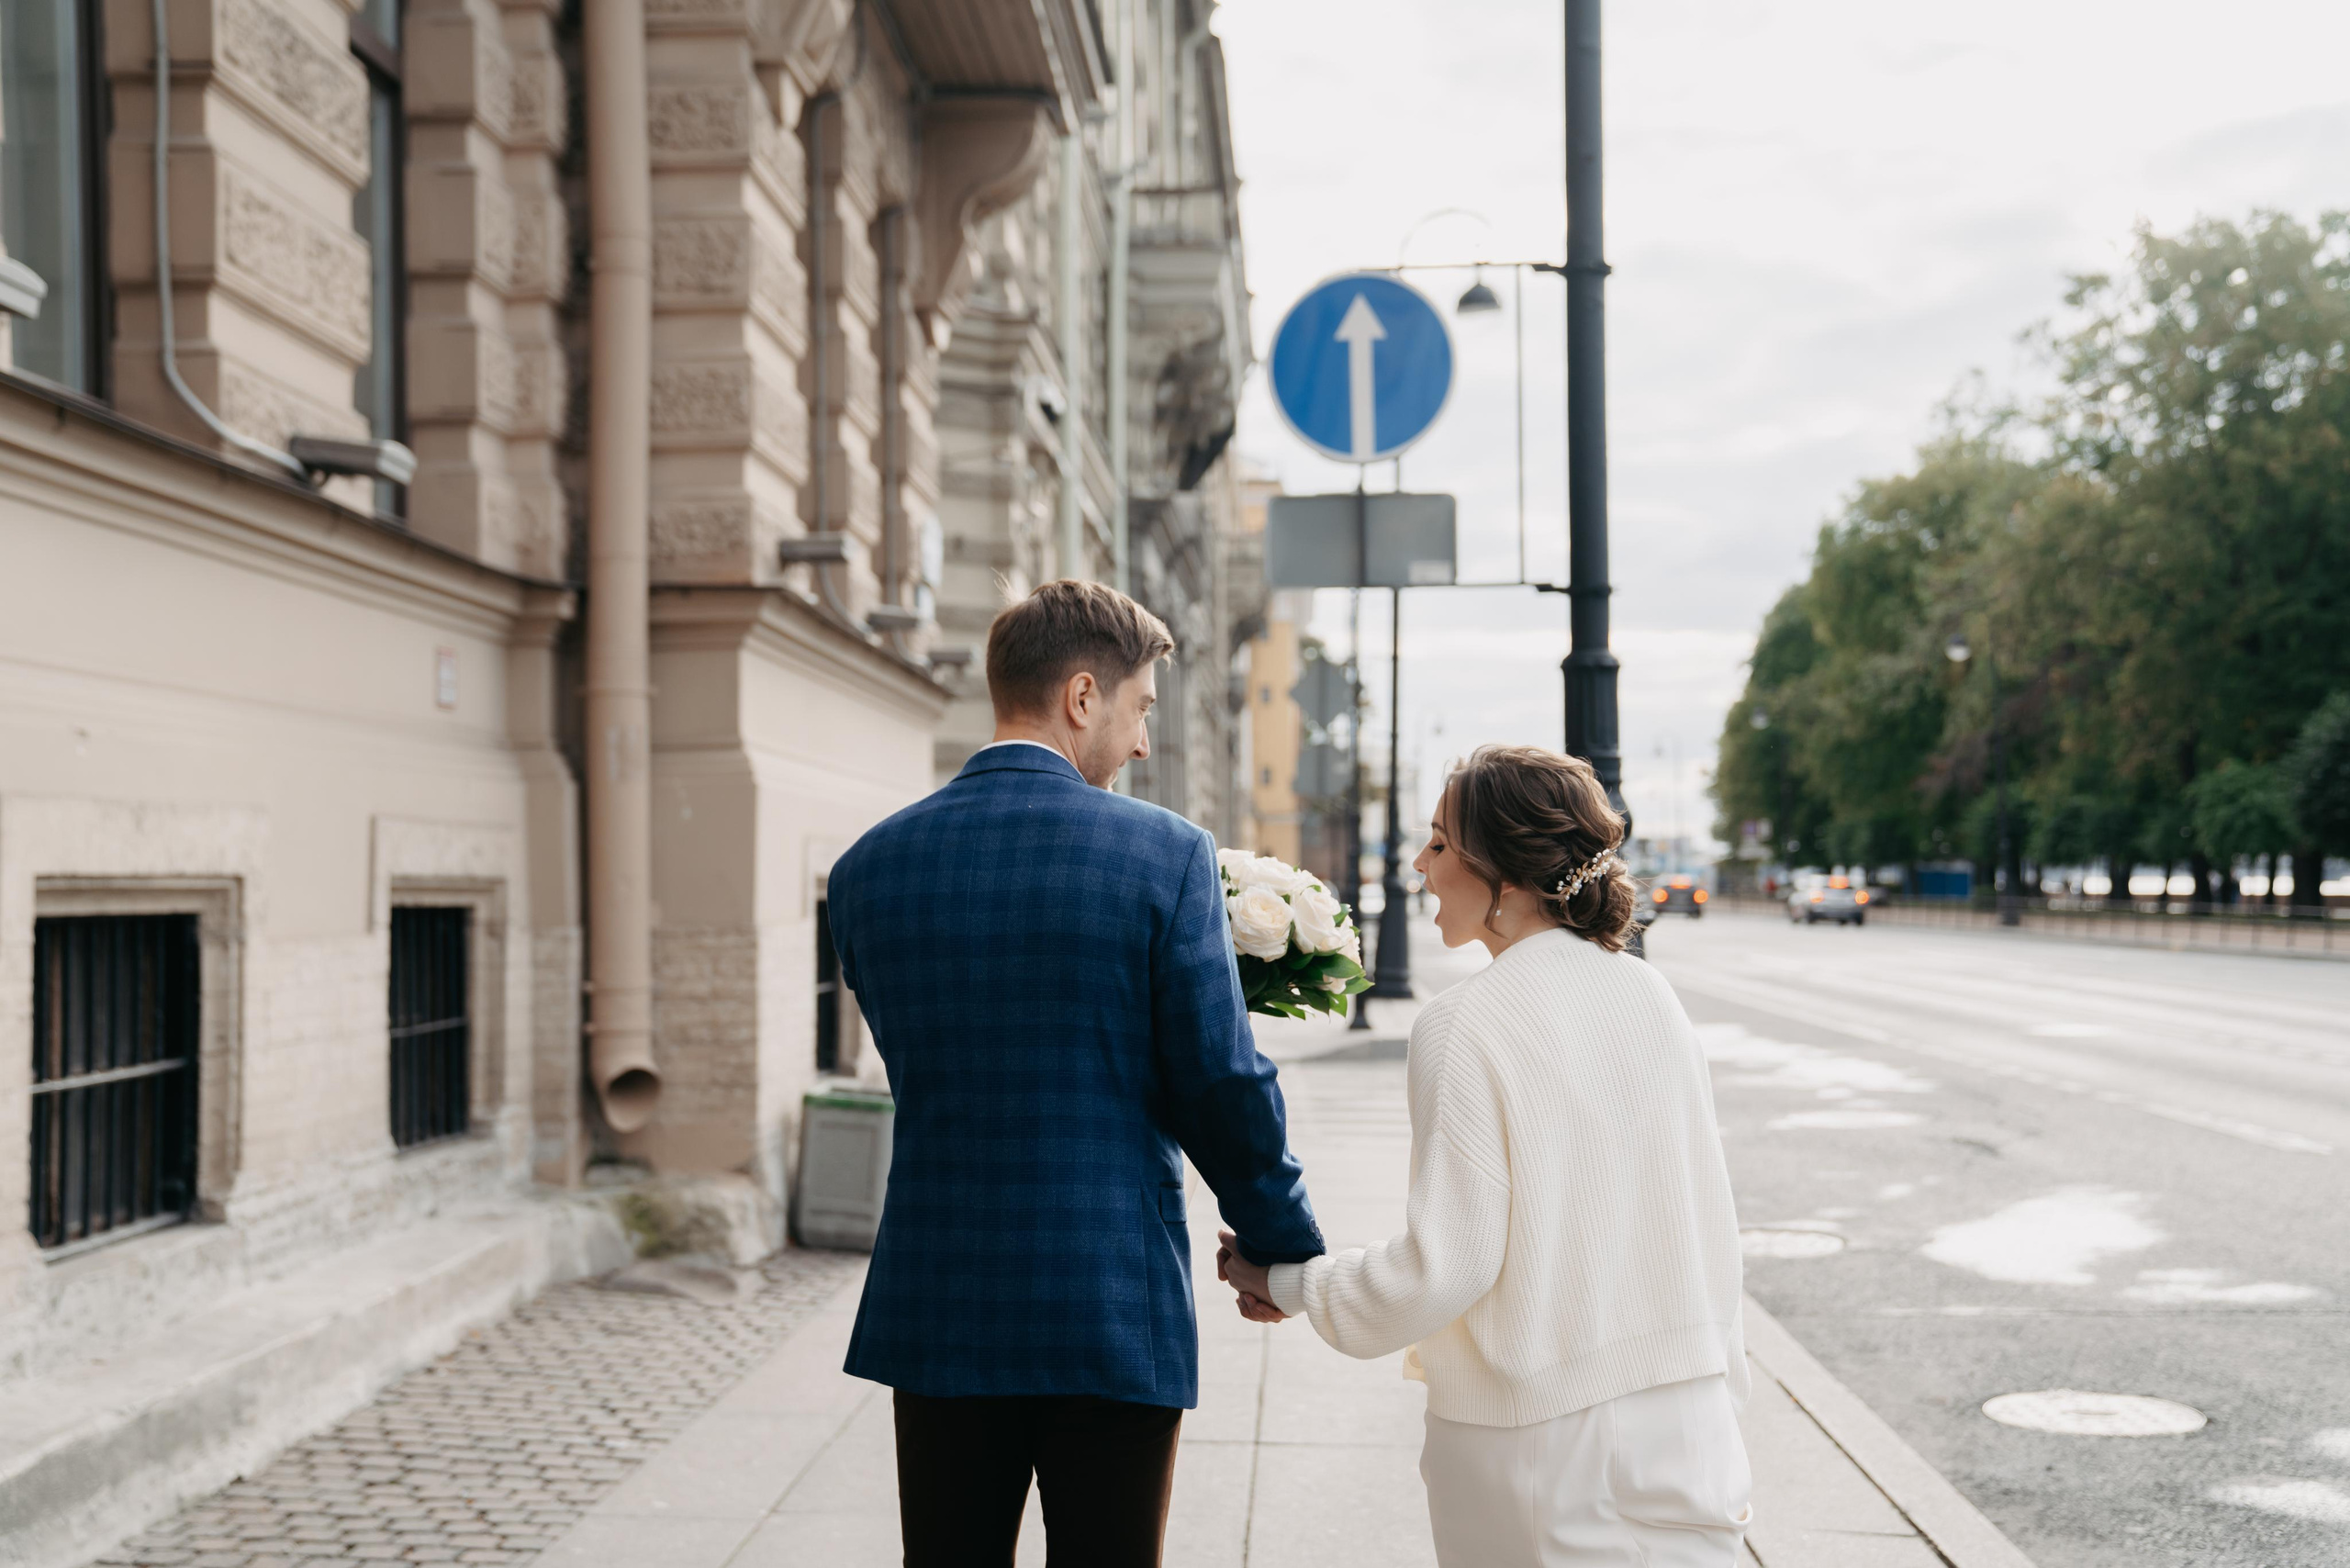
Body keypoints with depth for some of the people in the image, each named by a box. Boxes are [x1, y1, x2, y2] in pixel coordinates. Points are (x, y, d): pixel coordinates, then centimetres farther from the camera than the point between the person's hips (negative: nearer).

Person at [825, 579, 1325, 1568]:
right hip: (1115, 1315, -3)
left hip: (939, 1310, 3)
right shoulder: (1167, 855, -10)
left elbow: (923, 1076, 8)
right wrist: (1286, 1248, 7)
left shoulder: (870, 867, 1)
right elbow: (1223, 1088, -8)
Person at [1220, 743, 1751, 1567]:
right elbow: (1709, 1222, 8)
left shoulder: (1464, 1025, -16)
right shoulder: (1650, 994, 3)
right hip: (1683, 1422, 5)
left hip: (1543, 1438, -5)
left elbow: (1443, 1265, -17)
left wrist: (1282, 1280, -2)